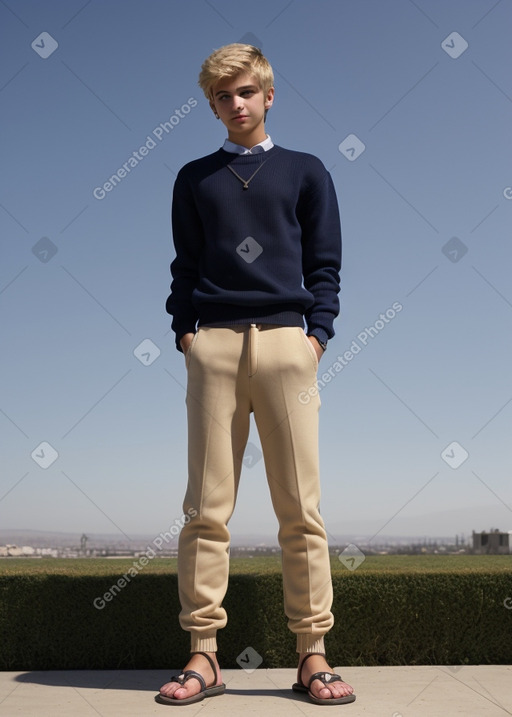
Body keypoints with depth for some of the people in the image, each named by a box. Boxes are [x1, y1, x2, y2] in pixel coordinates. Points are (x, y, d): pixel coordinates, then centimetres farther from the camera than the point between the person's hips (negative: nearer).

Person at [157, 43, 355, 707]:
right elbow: (185, 265, 17)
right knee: (207, 506, -3)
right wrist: (184, 330, 3)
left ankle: (313, 656, 5)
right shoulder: (195, 178, 21)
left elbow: (325, 264, 12)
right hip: (213, 344, 1)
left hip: (284, 340, -1)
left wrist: (317, 334, -1)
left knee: (301, 507, -3)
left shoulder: (306, 172, 18)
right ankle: (203, 654, 4)